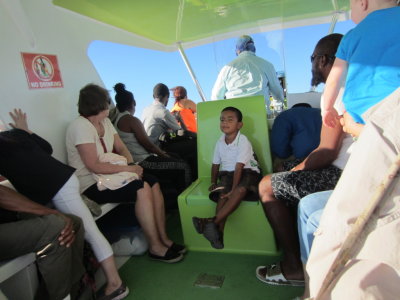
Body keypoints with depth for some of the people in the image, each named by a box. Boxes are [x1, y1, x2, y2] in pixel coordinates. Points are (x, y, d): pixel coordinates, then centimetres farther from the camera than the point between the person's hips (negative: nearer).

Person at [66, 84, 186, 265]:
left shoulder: (105, 122, 10)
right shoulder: (80, 126, -17)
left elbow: (121, 149, 9)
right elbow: (94, 166, -23)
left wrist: (131, 164, -12)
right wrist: (128, 169, -22)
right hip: (91, 185, -8)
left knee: (153, 183, -10)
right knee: (142, 189, -24)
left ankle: (163, 238, -3)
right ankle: (155, 247, -12)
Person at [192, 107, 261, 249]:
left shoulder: (243, 141, -13)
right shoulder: (220, 142, 6)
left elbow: (239, 167, -21)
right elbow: (215, 164, 17)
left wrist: (233, 189, -26)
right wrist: (213, 182, 7)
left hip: (247, 172, -4)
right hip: (227, 174, 5)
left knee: (241, 189, -37)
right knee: (222, 192, -28)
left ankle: (213, 221, -43)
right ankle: (219, 232, -35)